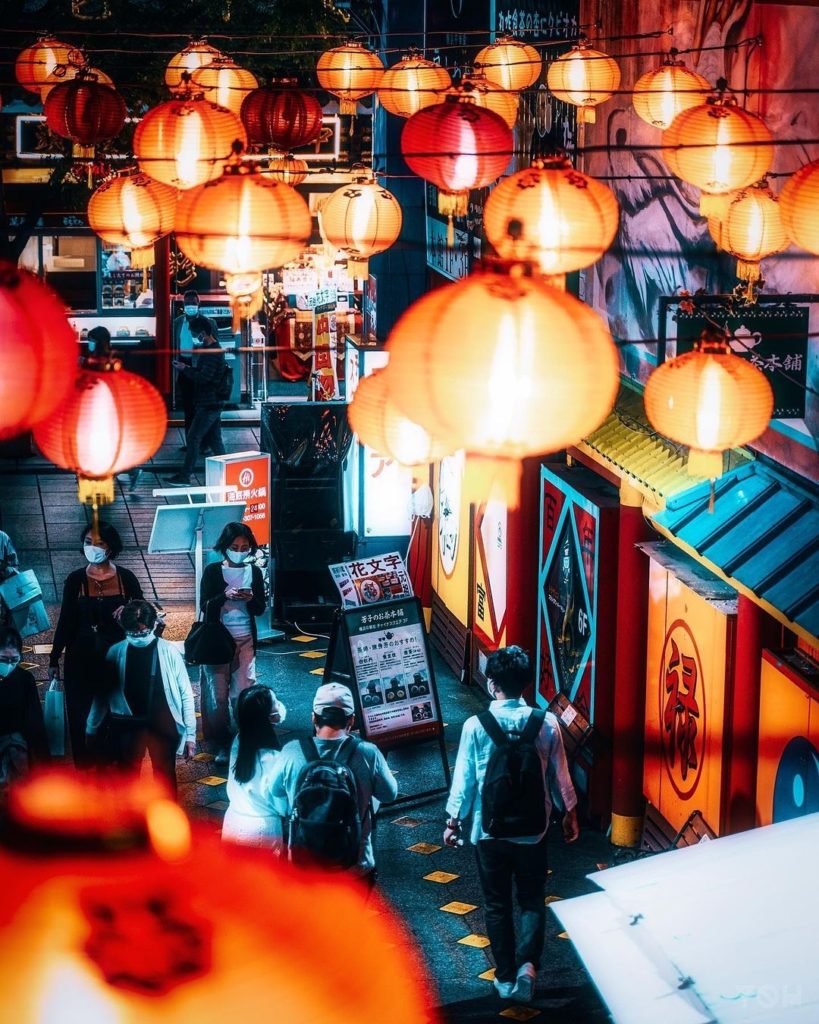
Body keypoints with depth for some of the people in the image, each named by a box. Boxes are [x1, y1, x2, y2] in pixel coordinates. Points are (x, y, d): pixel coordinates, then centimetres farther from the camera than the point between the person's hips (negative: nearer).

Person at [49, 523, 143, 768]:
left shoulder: (125, 577, -1)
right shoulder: (75, 579, 0)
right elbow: (65, 621, 4)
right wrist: (54, 659, 4)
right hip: (82, 658, 0)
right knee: (81, 716, -1)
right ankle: (85, 768, 9)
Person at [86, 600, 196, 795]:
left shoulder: (168, 652, -10)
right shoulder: (116, 653, -5)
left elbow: (185, 694, -6)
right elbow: (102, 694, 4)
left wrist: (190, 734, -6)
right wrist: (91, 729, 9)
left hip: (162, 726, -2)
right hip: (128, 726, 2)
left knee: (164, 778, 5)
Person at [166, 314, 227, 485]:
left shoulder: (212, 352, -18)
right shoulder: (214, 349, 14)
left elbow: (203, 377, -24)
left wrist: (185, 369, -13)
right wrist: (186, 369, 9)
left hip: (208, 404, -10)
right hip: (213, 402, 10)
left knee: (193, 437, -6)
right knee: (214, 439, 11)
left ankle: (184, 476, -4)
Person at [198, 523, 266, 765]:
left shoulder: (254, 572, 4)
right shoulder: (212, 571, -2)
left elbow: (260, 609, 5)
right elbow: (204, 605, -7)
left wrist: (250, 599, -17)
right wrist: (225, 596, -24)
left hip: (245, 640, 2)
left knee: (243, 693, -1)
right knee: (218, 693, 0)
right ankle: (220, 744, 7)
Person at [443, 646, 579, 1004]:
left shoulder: (475, 726, -13)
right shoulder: (547, 723, -8)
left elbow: (463, 779, -7)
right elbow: (560, 775, 1)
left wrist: (453, 820, 8)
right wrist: (570, 813, 17)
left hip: (489, 830, -1)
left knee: (497, 904, 13)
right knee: (532, 900, 13)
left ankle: (506, 977, 18)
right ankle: (527, 963, -8)